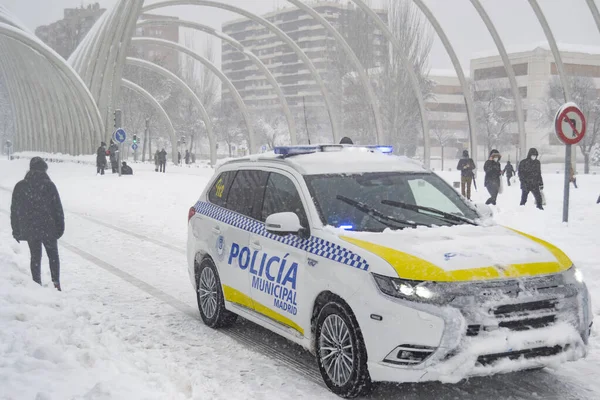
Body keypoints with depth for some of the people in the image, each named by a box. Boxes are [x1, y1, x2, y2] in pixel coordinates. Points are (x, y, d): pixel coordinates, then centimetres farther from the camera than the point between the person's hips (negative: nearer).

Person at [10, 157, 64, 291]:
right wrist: (60, 228, 1)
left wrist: (16, 230, 12)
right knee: (53, 255, 14)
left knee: (35, 257, 11)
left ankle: (37, 285, 10)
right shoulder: (49, 185, -9)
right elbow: (58, 208, -8)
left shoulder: (20, 187, 0)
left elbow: (14, 210, 4)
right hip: (48, 228, -2)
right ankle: (56, 281, 5)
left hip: (30, 230, 2)